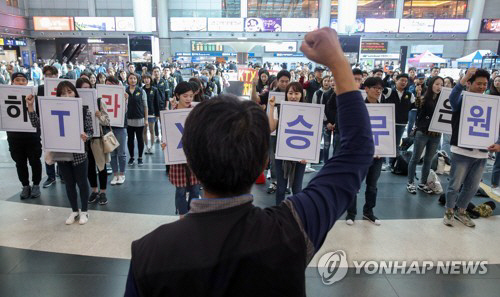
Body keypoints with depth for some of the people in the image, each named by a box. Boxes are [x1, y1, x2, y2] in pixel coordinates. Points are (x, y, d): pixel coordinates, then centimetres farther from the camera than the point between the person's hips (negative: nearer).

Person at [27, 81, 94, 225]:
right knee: (69, 184, 15)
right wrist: (30, 106, -11)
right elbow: (37, 124, -2)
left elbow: (90, 131, -5)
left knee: (82, 183, 10)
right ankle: (74, 211, 31)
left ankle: (84, 211, 26)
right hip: (62, 155, 3)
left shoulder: (85, 111, -7)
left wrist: (85, 136, -27)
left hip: (79, 155, -3)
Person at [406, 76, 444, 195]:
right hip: (422, 133, -4)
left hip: (436, 135, 4)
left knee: (428, 160, 12)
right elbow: (419, 116, -9)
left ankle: (423, 184, 23)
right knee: (415, 158, 4)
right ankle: (410, 183, 13)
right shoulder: (424, 99, -5)